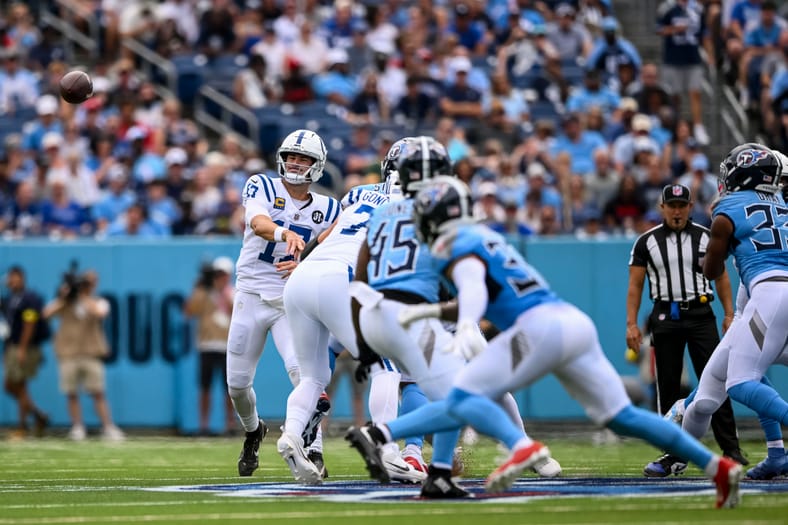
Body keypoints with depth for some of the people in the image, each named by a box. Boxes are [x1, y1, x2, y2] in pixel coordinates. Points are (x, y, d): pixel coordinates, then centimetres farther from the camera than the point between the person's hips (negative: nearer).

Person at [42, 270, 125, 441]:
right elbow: (47, 313, -1)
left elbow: (98, 312, -15)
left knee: (98, 393, -6)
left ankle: (108, 427, -7)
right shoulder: (65, 301, 11)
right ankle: (77, 427, 8)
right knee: (71, 393, 1)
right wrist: (63, 297, -7)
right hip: (68, 353, 1)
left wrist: (83, 296, -8)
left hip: (91, 353, -1)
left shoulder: (99, 302, 8)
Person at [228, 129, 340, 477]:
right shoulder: (262, 187, -5)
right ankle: (253, 432, 38)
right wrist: (285, 233, -49)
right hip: (251, 298, 0)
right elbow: (257, 222, -26)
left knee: (302, 369, -24)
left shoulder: (327, 209, 3)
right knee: (237, 383, 7)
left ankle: (313, 451, -21)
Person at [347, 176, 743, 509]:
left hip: (541, 327, -9)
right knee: (622, 416, 12)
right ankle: (717, 465, 7)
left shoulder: (455, 245, 0)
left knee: (463, 399, -9)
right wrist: (431, 311, 32)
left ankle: (522, 446, -37)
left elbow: (474, 287, -20)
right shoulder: (482, 237, 27)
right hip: (578, 324, 9)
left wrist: (465, 329, -37)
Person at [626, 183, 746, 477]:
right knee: (668, 387, 1)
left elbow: (721, 277, 10)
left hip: (701, 315, -1)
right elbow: (635, 285, 5)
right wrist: (632, 324, -4)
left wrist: (729, 315, 1)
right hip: (665, 317, 1)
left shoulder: (705, 237, 6)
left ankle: (730, 449, -8)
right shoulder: (647, 242, 4)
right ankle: (674, 456, 5)